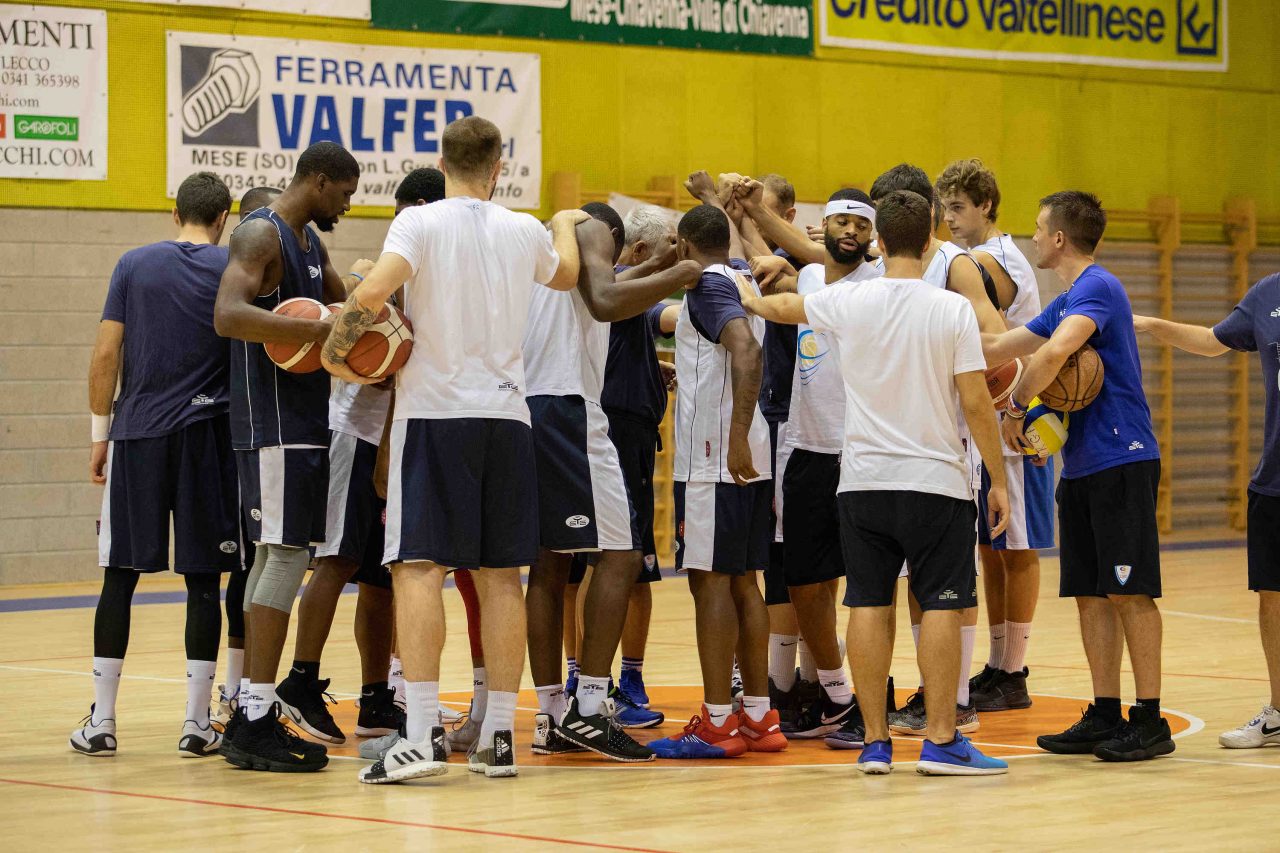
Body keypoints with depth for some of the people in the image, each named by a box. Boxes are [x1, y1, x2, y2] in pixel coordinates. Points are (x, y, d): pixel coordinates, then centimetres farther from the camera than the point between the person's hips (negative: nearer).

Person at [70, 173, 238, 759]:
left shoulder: (135, 265, 4)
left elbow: (106, 355, 2)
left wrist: (100, 434, 9)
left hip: (136, 434, 1)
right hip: (207, 437, -1)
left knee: (120, 576, 5)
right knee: (202, 578, 3)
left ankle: (101, 722, 6)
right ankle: (196, 724, 2)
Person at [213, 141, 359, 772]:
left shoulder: (310, 243, 18)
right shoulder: (260, 234, -12)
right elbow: (228, 315, -28)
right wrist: (322, 329, -32)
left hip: (305, 420, 10)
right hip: (273, 424, -10)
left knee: (277, 557, 9)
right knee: (287, 554, -13)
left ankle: (253, 719, 12)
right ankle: (255, 717, -13)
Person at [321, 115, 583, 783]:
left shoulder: (420, 222, -5)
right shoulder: (525, 232, 9)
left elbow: (371, 293, -21)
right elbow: (567, 274, 32)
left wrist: (335, 349, -5)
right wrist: (566, 222, 52)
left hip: (433, 412, -4)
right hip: (506, 415, 4)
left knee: (418, 566, -7)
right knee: (501, 573, 8)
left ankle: (421, 734, -17)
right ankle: (499, 736, 11)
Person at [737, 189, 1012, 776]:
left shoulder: (849, 302, 0)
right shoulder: (953, 310, -7)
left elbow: (783, 307, 20)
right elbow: (976, 404, -8)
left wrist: (748, 299, 43)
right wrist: (998, 479, 2)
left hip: (863, 481, 3)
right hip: (936, 480, -3)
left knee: (869, 605, 5)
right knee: (941, 605, -1)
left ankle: (875, 742, 6)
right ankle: (940, 741, -4)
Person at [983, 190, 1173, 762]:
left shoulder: (1097, 289, -13)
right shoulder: (1065, 303, 18)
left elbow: (1055, 352, -28)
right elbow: (998, 348, 26)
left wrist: (1016, 407, -18)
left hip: (1121, 462, -9)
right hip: (1081, 466, 9)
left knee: (1128, 591, -7)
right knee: (1090, 594, 9)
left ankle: (1149, 720, -4)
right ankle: (1105, 716, 13)